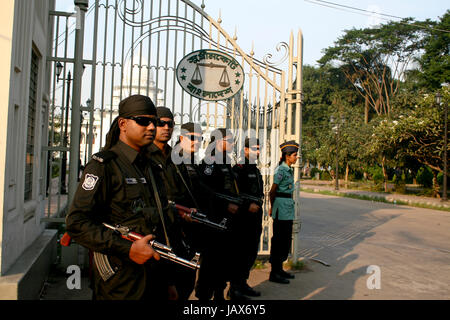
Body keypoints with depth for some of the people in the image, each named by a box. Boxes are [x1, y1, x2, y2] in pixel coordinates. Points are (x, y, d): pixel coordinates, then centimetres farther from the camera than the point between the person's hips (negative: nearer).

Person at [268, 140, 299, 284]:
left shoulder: (289, 170, 15)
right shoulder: (280, 170, -14)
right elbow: (272, 191, -11)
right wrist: (272, 207, 0)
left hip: (288, 208, 9)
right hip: (281, 206, -9)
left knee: (286, 238, 14)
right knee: (279, 239, -4)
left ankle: (280, 269, 25)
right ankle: (274, 273, 4)